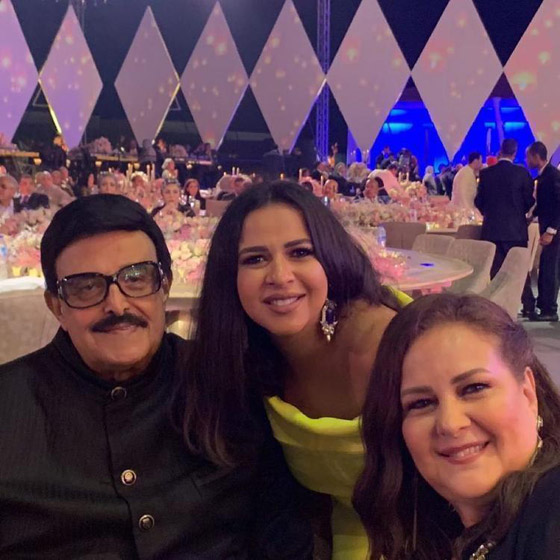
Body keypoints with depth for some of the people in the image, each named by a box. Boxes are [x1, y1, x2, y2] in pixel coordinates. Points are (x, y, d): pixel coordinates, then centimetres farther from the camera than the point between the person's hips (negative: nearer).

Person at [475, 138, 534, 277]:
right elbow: (529, 200, -2)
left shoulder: (485, 173, 0)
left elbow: (478, 201, 4)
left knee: (495, 271, 6)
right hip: (515, 229, -2)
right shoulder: (522, 172, -6)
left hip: (492, 229, 2)